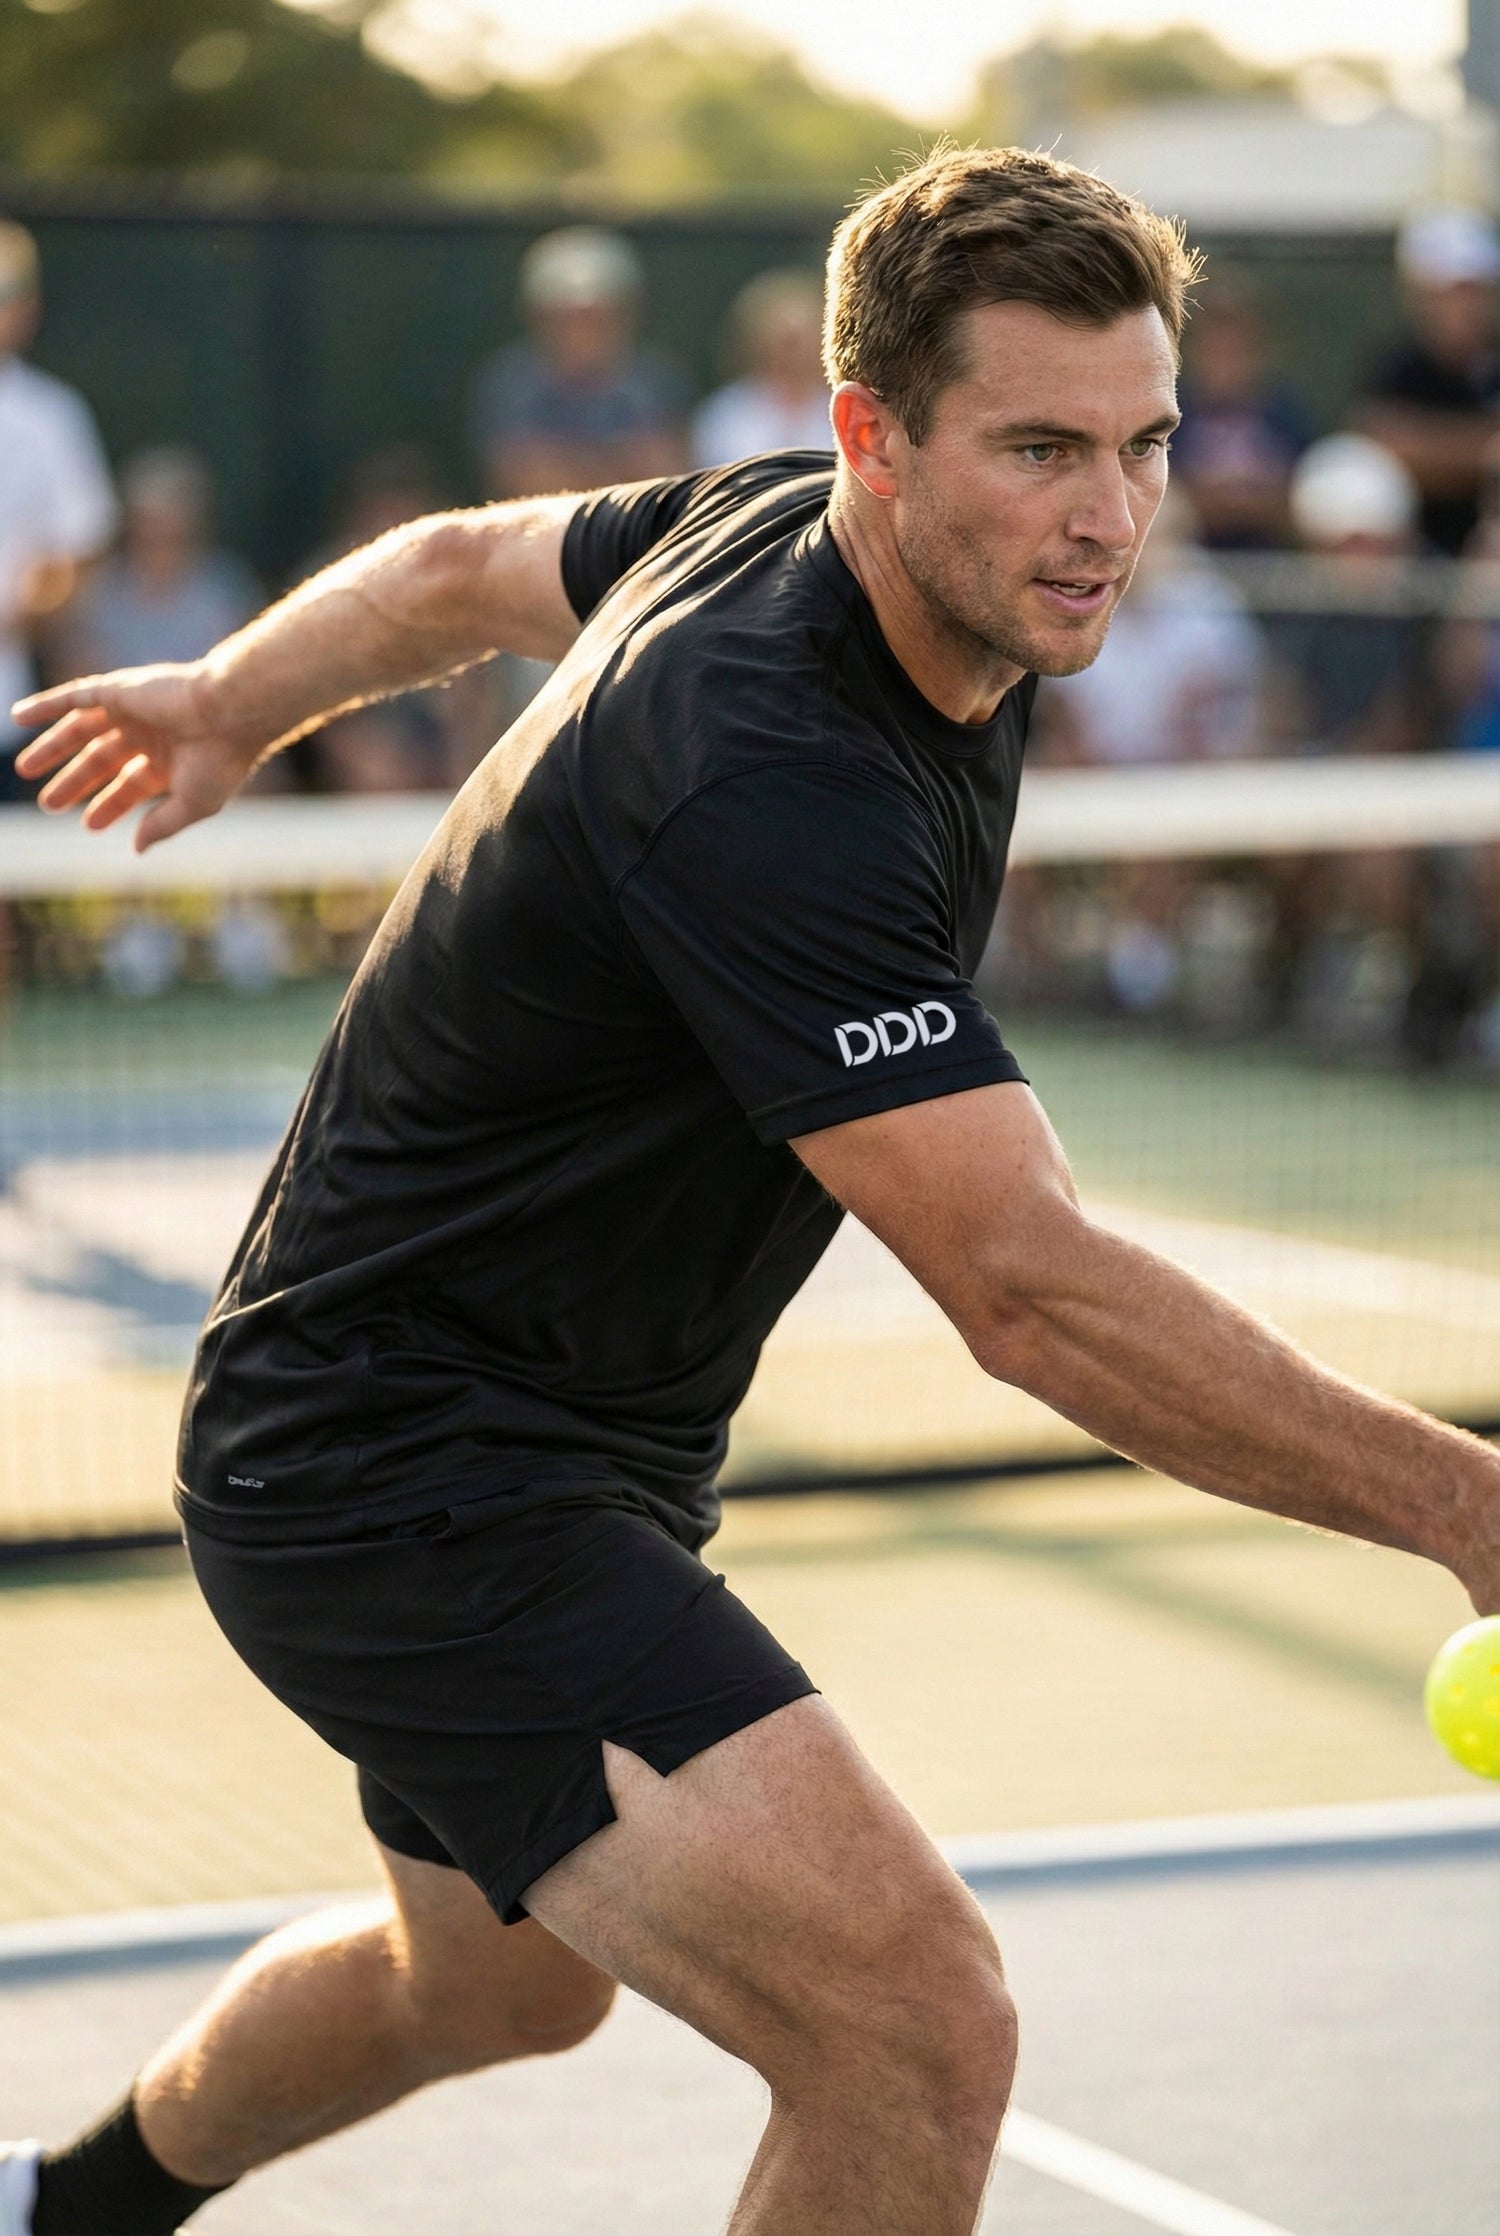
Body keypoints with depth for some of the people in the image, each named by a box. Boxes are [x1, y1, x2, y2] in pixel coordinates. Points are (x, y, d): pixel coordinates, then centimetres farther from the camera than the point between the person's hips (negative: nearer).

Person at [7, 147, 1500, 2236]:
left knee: (495, 1982, 34)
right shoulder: (770, 776, -33)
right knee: (917, 2025, -25)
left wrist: (225, 703, 34)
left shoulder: (789, 525, -4)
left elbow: (463, 563, 16)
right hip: (408, 1486, -11)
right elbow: (1031, 1288, -37)